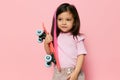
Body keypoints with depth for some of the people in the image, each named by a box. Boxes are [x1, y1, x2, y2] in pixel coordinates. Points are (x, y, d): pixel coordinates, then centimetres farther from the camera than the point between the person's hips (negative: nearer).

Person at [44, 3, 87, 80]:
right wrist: (46, 43, -8)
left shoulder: (77, 38, -8)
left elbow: (81, 56, -9)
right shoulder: (55, 37, 1)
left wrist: (76, 72, -17)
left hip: (74, 72, -3)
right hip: (59, 73, 3)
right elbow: (49, 52, 11)